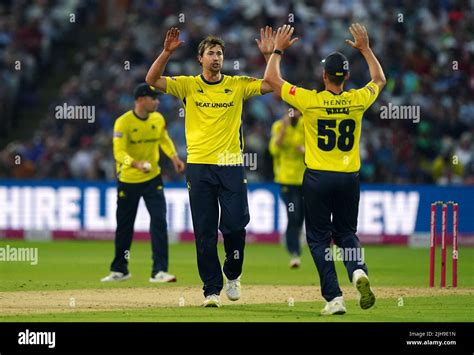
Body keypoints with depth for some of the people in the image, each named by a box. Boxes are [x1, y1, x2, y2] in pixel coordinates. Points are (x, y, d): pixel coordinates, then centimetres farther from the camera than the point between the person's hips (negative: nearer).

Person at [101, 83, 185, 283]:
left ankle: (159, 271, -11)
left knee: (159, 220, -12)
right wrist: (136, 164, -42)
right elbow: (119, 152, -24)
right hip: (127, 181, -3)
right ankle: (119, 270, 27)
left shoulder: (158, 119, -1)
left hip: (152, 179, 3)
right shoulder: (123, 122, -17)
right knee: (124, 227, 9)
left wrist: (174, 157, 1)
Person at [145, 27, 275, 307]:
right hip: (199, 166, 0)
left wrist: (269, 55, -11)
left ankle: (232, 274, 23)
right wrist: (167, 52, -18)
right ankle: (212, 289, 7)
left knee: (236, 225, -4)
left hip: (232, 166, 0)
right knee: (205, 233, 1)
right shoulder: (188, 85, 4)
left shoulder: (238, 85, 6)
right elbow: (152, 80, -6)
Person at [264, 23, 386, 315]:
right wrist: (365, 48, 25)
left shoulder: (310, 101, -12)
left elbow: (271, 79, -1)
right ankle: (359, 271, -14)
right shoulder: (357, 101, -4)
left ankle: (334, 298, -4)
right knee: (347, 233, 17)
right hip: (349, 178, 3)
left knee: (319, 238, 6)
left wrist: (278, 50, 11)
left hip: (318, 178, -3)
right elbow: (380, 80, 18)